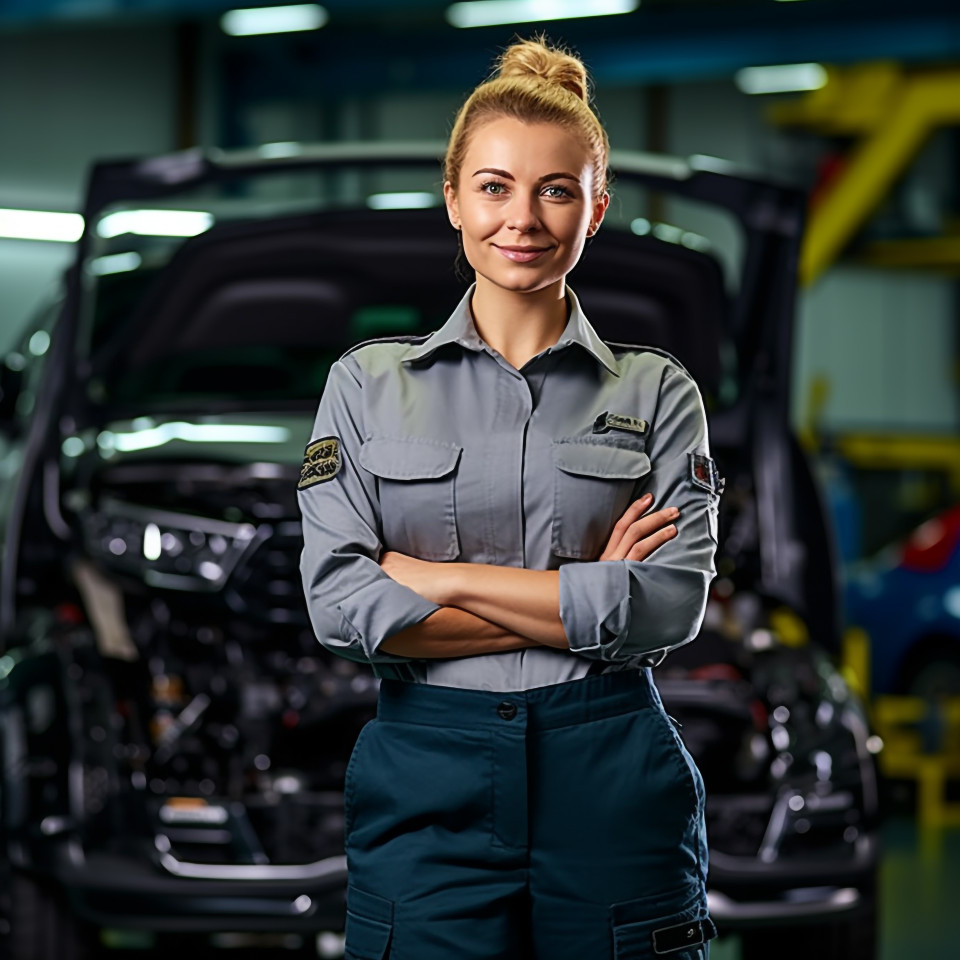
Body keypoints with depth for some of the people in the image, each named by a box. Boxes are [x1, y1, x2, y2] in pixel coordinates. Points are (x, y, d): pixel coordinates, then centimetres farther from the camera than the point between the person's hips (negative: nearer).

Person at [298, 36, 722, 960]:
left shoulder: (658, 393, 6)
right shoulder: (367, 384, 6)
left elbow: (672, 601, -8)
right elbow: (340, 603, -6)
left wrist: (438, 578, -10)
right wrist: (580, 603, -10)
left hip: (611, 780, 0)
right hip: (427, 779, 0)